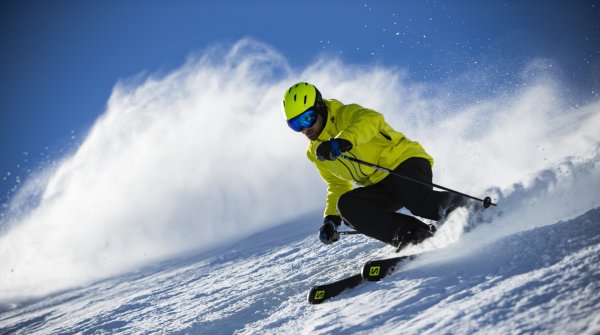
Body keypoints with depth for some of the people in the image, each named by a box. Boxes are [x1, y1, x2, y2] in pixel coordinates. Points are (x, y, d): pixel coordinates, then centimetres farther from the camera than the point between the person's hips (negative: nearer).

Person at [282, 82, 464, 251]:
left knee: (420, 202, -36)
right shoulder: (315, 153, 14)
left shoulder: (345, 115, -8)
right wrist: (331, 219, 10)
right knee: (346, 205, -21)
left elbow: (372, 119, -32)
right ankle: (413, 235, -26)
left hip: (405, 160, -7)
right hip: (381, 188, 7)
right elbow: (338, 185, 25)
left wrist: (343, 141, -48)